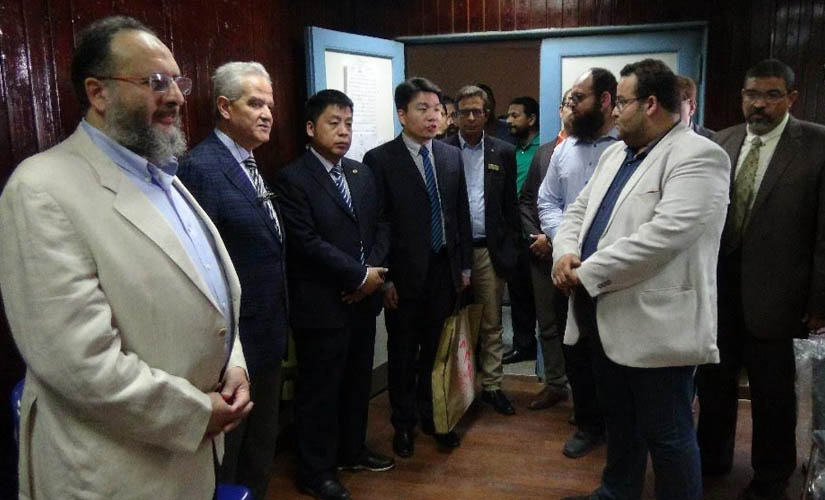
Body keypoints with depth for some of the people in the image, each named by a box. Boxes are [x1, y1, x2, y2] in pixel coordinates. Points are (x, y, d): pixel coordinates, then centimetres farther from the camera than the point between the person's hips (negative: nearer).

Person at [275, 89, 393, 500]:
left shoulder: (362, 173, 11)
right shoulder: (292, 179, -11)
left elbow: (380, 224, 10)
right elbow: (306, 242, -19)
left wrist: (373, 270, -7)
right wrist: (360, 275, -16)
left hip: (362, 298, 7)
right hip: (321, 304, -7)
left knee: (357, 381, 18)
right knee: (320, 389, 7)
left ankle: (351, 450, 37)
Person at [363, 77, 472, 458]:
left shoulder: (452, 157, 6)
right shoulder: (379, 160, -8)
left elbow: (461, 215, 10)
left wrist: (465, 265, 9)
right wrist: (384, 278, -10)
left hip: (445, 270, 4)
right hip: (405, 273, -3)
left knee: (435, 349, 14)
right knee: (403, 353, 11)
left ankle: (431, 415, 32)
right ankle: (404, 423, 29)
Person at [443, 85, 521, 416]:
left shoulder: (503, 153, 6)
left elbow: (510, 205, 7)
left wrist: (511, 248, 2)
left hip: (490, 250, 2)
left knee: (492, 324, 9)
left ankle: (491, 385, 20)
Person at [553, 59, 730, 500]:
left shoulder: (697, 157, -14)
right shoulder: (615, 153, 14)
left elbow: (663, 236, -26)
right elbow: (578, 210, 15)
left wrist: (586, 274, -20)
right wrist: (566, 252, -7)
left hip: (657, 326, -9)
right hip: (606, 317, 9)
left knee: (667, 435, 7)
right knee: (619, 422, 24)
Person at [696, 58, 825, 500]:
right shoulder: (720, 143, 3)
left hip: (771, 293, -4)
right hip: (716, 286, 4)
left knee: (772, 392, 12)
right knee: (713, 380, 18)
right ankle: (711, 457, 40)